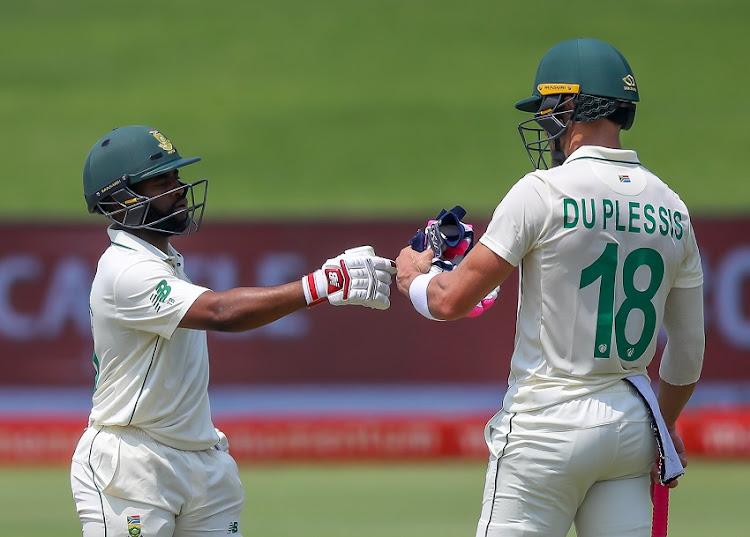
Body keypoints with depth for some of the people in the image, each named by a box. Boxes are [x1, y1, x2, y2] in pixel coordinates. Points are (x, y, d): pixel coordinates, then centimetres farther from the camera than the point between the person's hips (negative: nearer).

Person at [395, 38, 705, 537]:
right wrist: (665, 426, 29)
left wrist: (414, 274, 12)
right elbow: (689, 349, 13)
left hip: (548, 426, -6)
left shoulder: (544, 192, -12)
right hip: (631, 428, 6)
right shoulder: (672, 209, 6)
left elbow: (452, 300, -10)